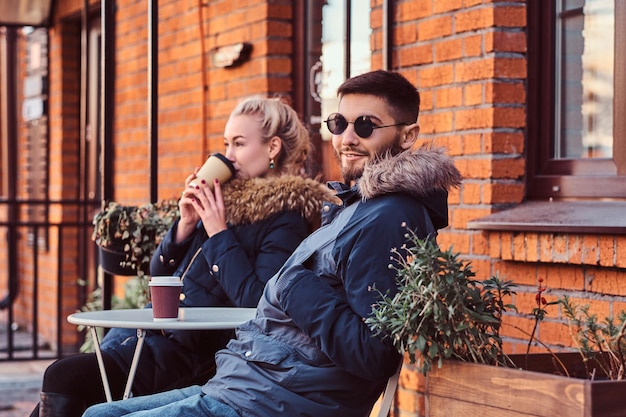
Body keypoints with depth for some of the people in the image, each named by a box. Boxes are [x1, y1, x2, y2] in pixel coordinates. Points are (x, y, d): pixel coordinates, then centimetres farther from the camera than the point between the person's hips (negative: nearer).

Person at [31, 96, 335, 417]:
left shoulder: (284, 219, -7)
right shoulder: (227, 196, 14)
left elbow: (258, 304, -21)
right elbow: (160, 274, 18)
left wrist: (219, 233, -14)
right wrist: (186, 224, 0)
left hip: (193, 357, -8)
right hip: (153, 331, 8)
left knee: (63, 379, -20)